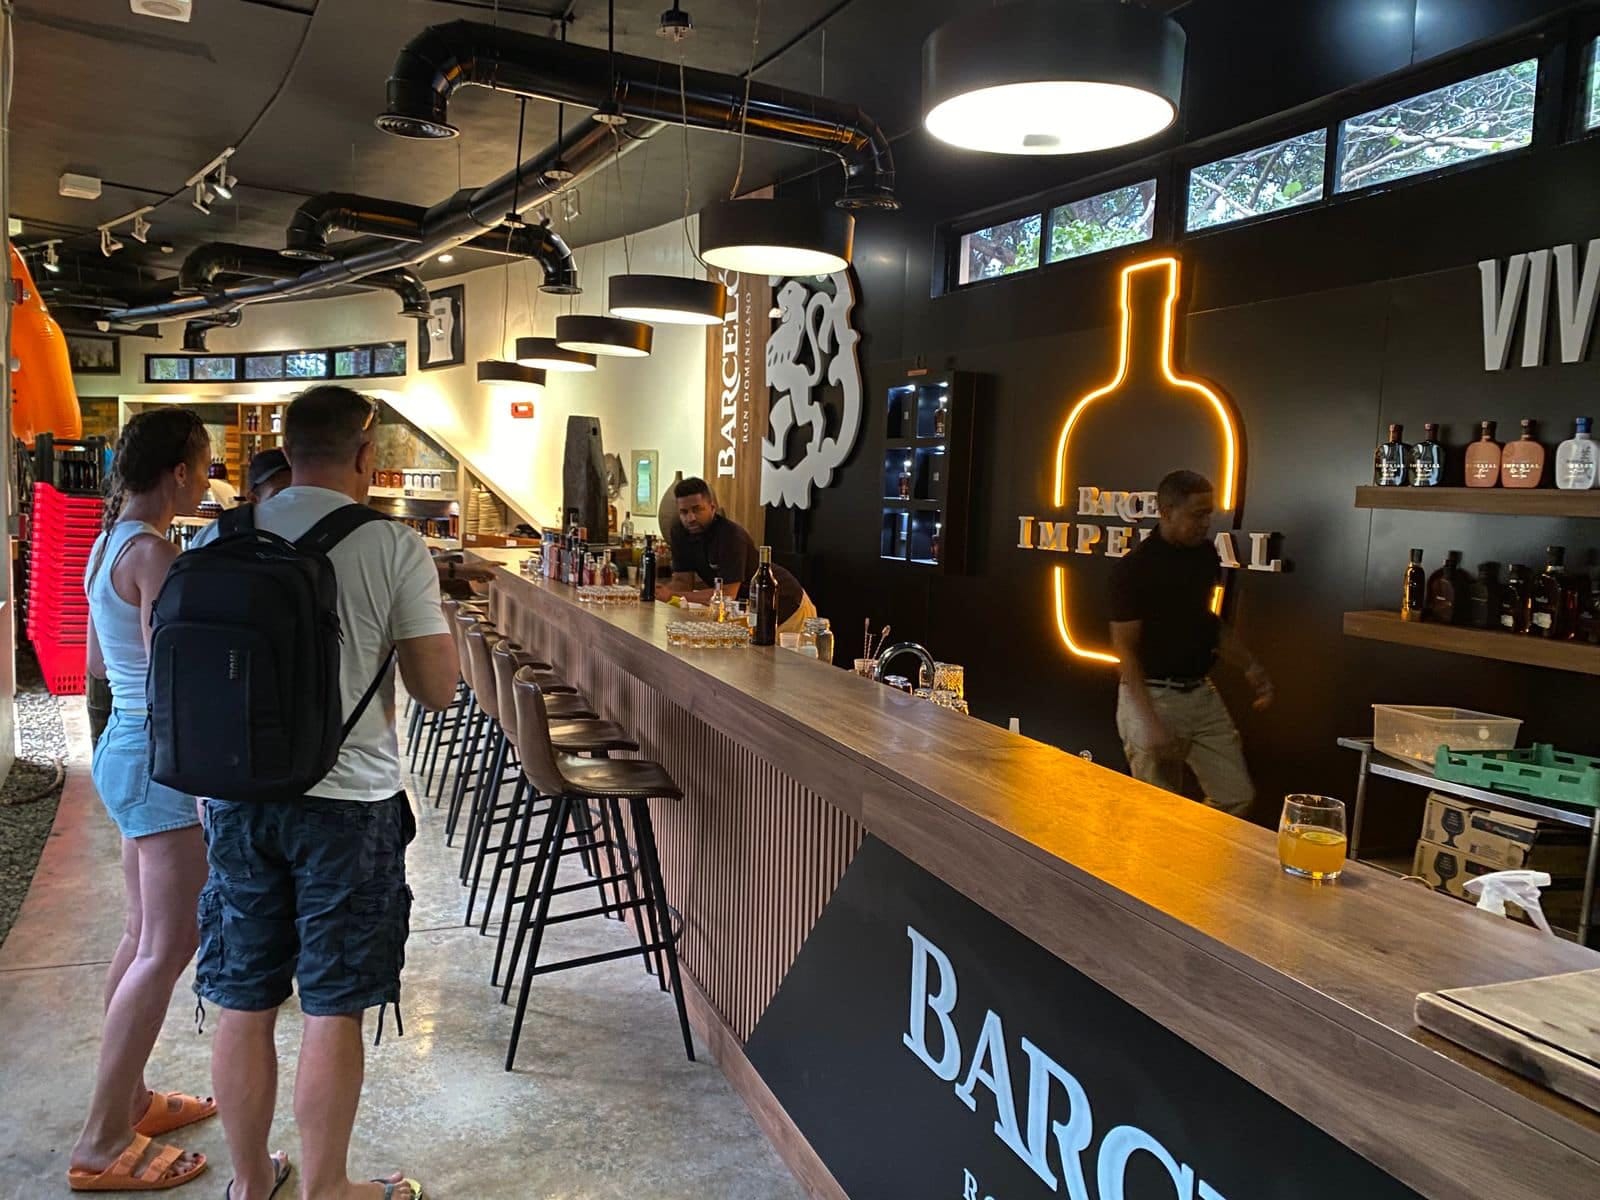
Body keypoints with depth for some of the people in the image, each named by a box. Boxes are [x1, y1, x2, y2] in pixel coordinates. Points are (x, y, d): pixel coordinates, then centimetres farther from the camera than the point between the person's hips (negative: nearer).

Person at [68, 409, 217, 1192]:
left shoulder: (108, 544, 11)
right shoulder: (153, 551, -19)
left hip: (127, 747, 10)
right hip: (161, 756, -10)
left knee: (143, 937, 18)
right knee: (170, 947, -3)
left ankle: (127, 1099, 30)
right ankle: (102, 1144, 6)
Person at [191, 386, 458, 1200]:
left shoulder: (218, 539, 2)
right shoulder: (394, 547, -10)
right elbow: (437, 690, -8)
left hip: (238, 796, 4)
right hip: (347, 801, -4)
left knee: (245, 1005, 15)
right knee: (333, 1012, 9)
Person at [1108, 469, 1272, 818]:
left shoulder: (1206, 555, 5)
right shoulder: (1133, 568, -14)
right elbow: (1125, 648, -14)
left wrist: (1249, 665, 7)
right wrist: (1150, 723, -20)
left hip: (1202, 694, 6)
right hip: (1153, 696, -6)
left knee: (1237, 797, 7)